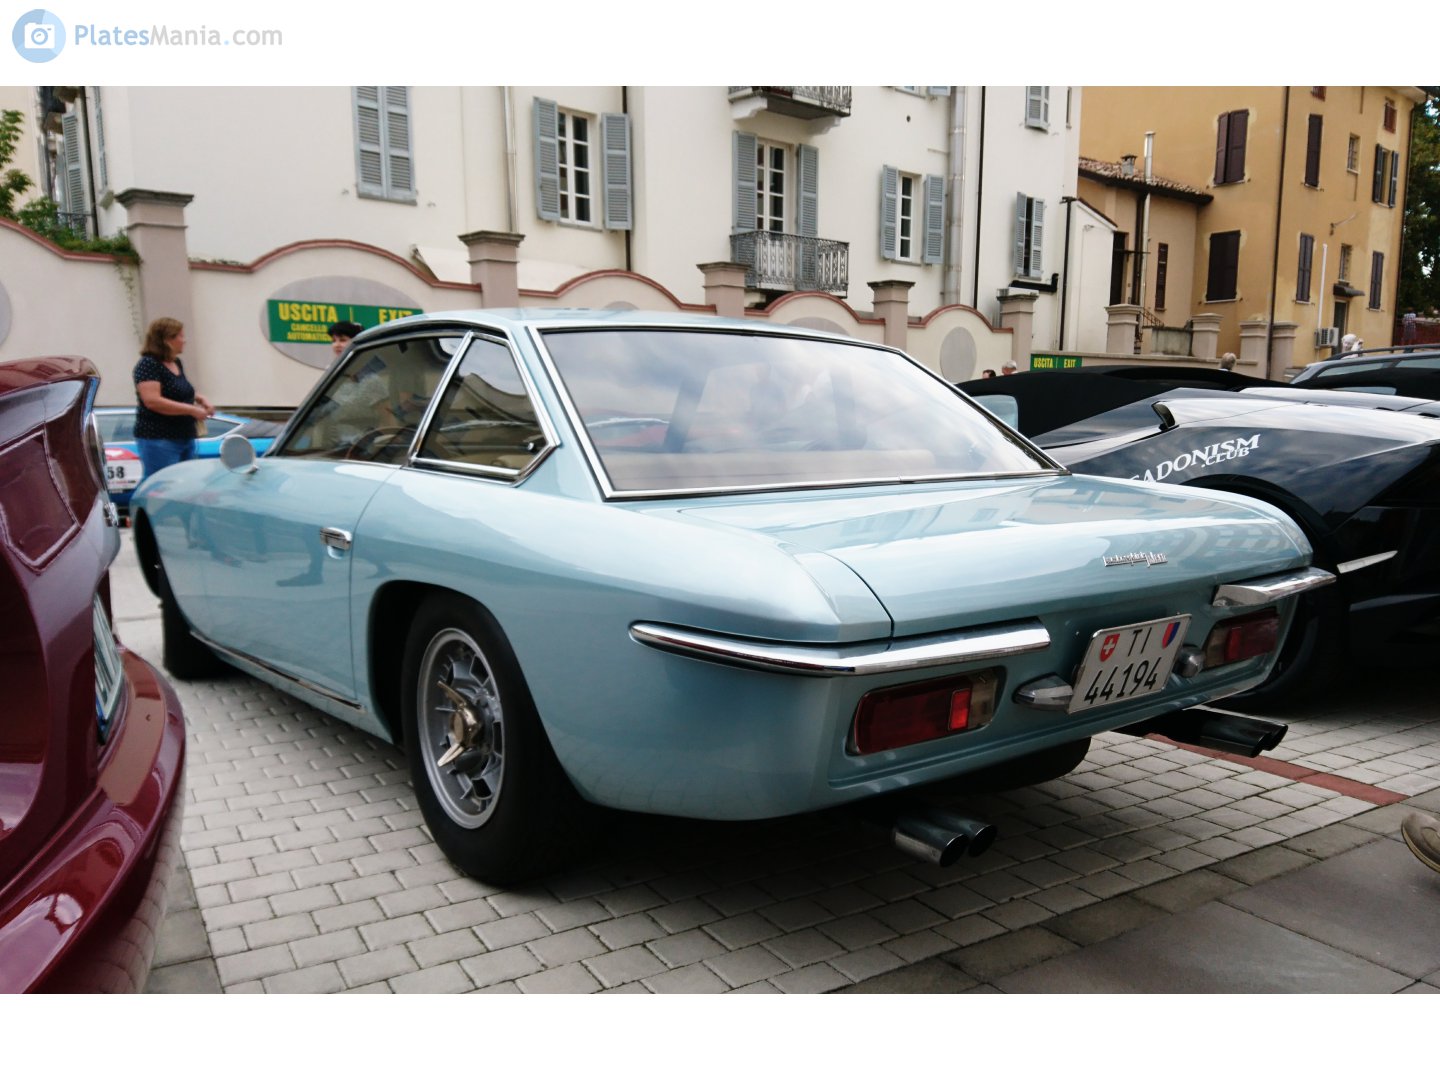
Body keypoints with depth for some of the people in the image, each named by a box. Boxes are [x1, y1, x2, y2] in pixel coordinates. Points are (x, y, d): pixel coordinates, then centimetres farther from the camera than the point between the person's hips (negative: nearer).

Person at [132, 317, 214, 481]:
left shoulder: (177, 363, 15)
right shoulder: (148, 364, -11)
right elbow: (152, 401, -21)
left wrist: (199, 399, 9)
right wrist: (192, 409, -20)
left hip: (186, 439, 9)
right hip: (158, 440, -9)